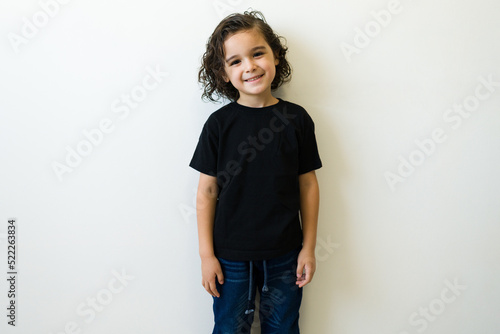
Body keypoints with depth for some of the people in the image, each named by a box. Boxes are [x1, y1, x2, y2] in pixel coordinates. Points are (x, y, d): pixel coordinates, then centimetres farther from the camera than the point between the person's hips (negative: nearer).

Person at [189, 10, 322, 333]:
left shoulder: (296, 118, -5)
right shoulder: (219, 123, -7)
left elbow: (308, 185, 0)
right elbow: (207, 192, -4)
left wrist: (309, 247, 1)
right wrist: (207, 254, -3)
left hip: (285, 255, 1)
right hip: (231, 256, -1)